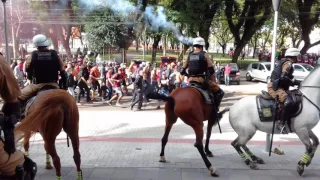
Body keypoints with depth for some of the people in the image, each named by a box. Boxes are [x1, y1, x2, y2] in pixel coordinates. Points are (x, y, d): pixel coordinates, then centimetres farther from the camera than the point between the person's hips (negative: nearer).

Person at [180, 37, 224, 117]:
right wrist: (214, 82, 2)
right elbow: (211, 70, -7)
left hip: (191, 80, 5)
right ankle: (215, 109, -3)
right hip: (203, 79, -5)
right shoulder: (204, 54, -2)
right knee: (219, 92, 8)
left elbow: (183, 71, 12)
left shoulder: (189, 55, 12)